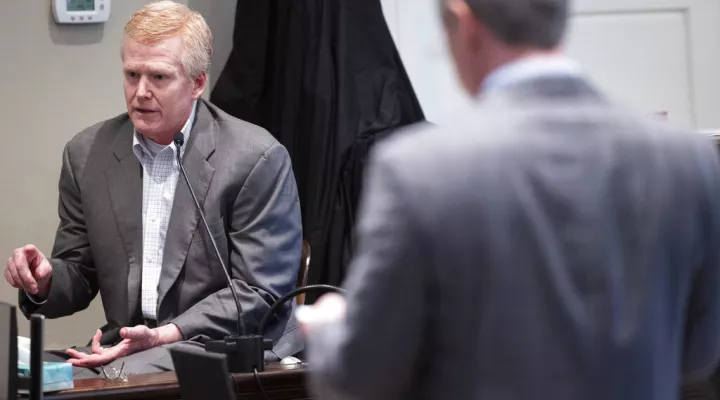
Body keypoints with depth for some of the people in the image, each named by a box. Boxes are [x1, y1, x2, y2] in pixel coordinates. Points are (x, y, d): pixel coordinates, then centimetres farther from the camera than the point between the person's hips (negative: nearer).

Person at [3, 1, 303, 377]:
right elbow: (80, 277, 13)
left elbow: (259, 290, -9)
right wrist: (45, 282, -11)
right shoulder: (87, 154, 6)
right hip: (125, 347, 5)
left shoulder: (257, 158, -9)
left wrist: (164, 336, -18)